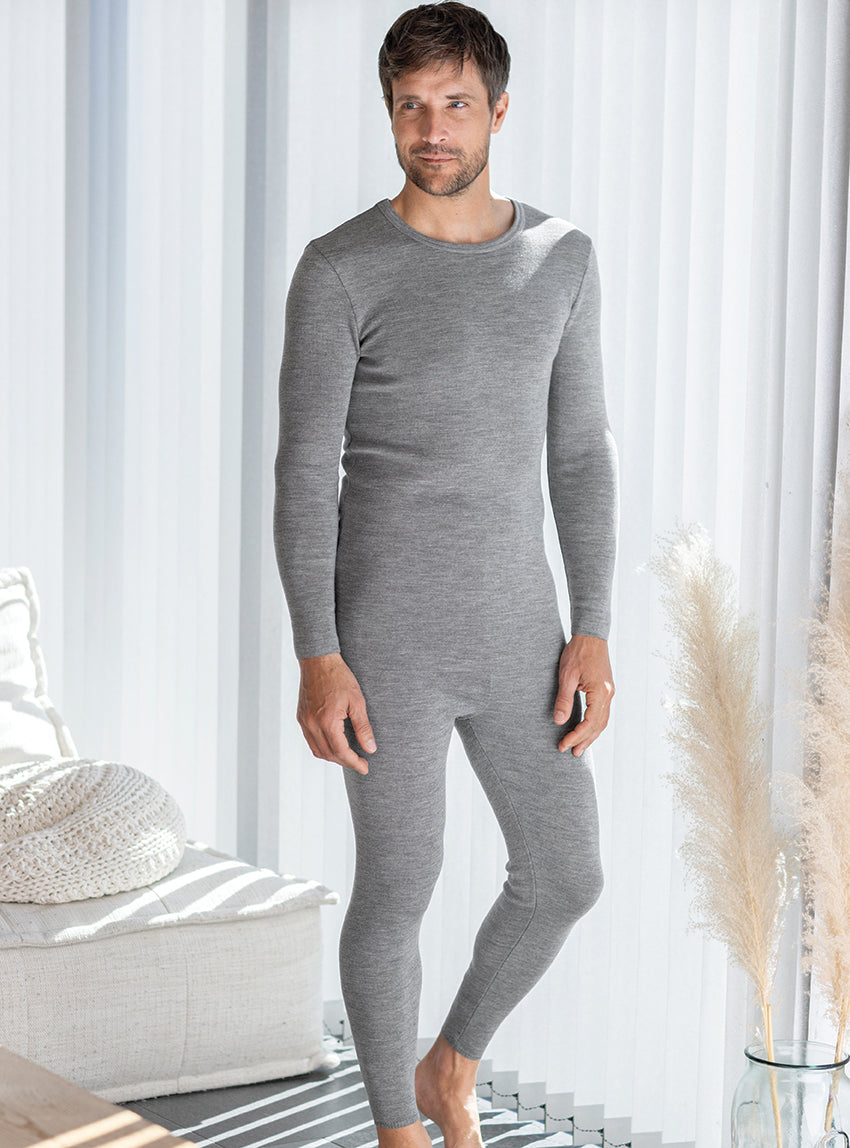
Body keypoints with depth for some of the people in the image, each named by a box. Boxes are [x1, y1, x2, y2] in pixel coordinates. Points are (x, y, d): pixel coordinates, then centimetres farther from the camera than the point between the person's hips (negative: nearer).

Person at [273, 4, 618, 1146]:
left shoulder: (561, 257, 5)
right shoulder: (340, 270, -9)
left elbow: (581, 454, 7)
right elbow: (303, 475, -9)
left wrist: (592, 634, 2)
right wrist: (318, 661, -16)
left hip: (515, 632, 5)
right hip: (387, 635, -4)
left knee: (566, 878, 8)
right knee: (398, 893, 3)